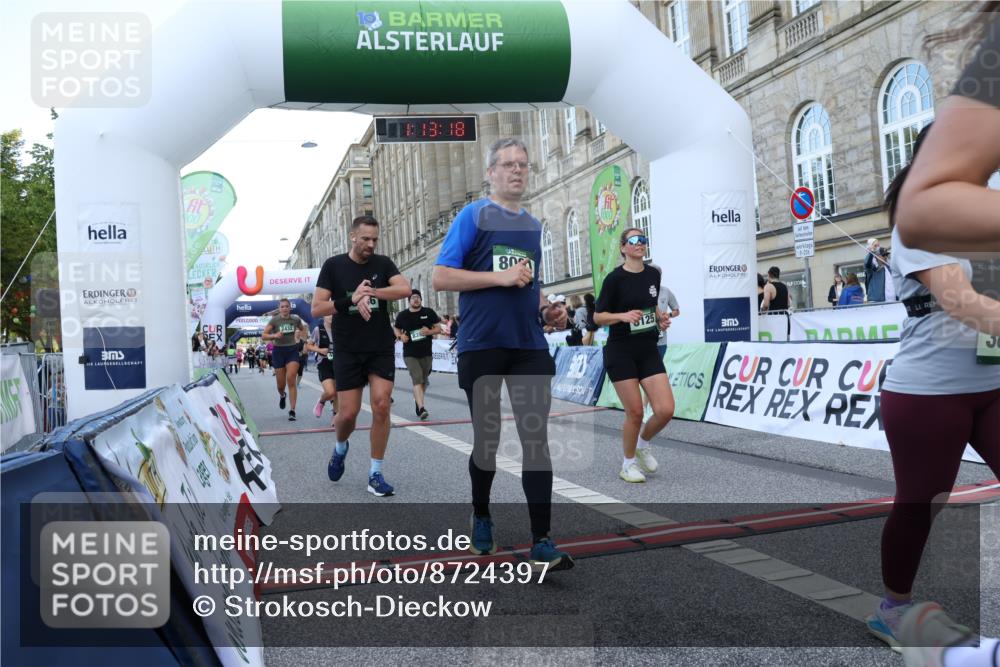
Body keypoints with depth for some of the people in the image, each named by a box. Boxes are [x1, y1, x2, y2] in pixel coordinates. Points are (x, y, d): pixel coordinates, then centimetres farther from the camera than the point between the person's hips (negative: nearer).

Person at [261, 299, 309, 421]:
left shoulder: (296, 319, 1)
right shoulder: (274, 320, -5)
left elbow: (303, 329, 21)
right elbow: (263, 335, -6)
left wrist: (299, 333, 3)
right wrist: (274, 335, -22)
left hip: (292, 350, 0)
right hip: (278, 351, 0)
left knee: (291, 380, -14)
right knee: (281, 384, 7)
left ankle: (292, 411, -11)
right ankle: (282, 396, 46)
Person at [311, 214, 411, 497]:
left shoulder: (383, 263, 2)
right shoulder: (333, 266, -2)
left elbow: (405, 289, -15)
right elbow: (316, 309, -8)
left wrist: (370, 293, -26)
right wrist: (352, 299, -21)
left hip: (382, 348, 1)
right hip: (348, 351, -1)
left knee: (381, 405, -8)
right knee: (348, 412, -1)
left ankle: (375, 473, 4)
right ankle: (340, 447, 34)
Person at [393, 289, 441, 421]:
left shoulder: (429, 313, 3)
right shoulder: (402, 315, 3)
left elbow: (438, 328, 5)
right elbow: (396, 330, 16)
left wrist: (429, 331, -14)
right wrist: (400, 336, -6)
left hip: (426, 353, 2)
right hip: (410, 354, -2)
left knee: (423, 381, 14)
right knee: (417, 379, -17)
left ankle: (418, 402, 37)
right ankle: (421, 408, -26)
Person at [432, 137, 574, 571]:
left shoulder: (533, 224, 15)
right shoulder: (473, 215, -2)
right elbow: (440, 277, -10)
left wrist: (545, 304, 6)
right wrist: (501, 277, -16)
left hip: (530, 346, 4)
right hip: (482, 346, -4)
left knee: (536, 439, -4)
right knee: (486, 437, 9)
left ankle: (542, 542, 0)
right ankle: (481, 516, 33)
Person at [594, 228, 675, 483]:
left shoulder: (654, 274, 7)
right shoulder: (615, 278, -9)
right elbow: (598, 316, -6)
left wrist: (661, 317, 3)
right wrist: (623, 315, -23)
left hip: (648, 350, 5)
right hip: (621, 352, -5)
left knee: (666, 409, -6)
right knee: (635, 412, -3)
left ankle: (643, 443, 25)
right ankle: (629, 463, 21)